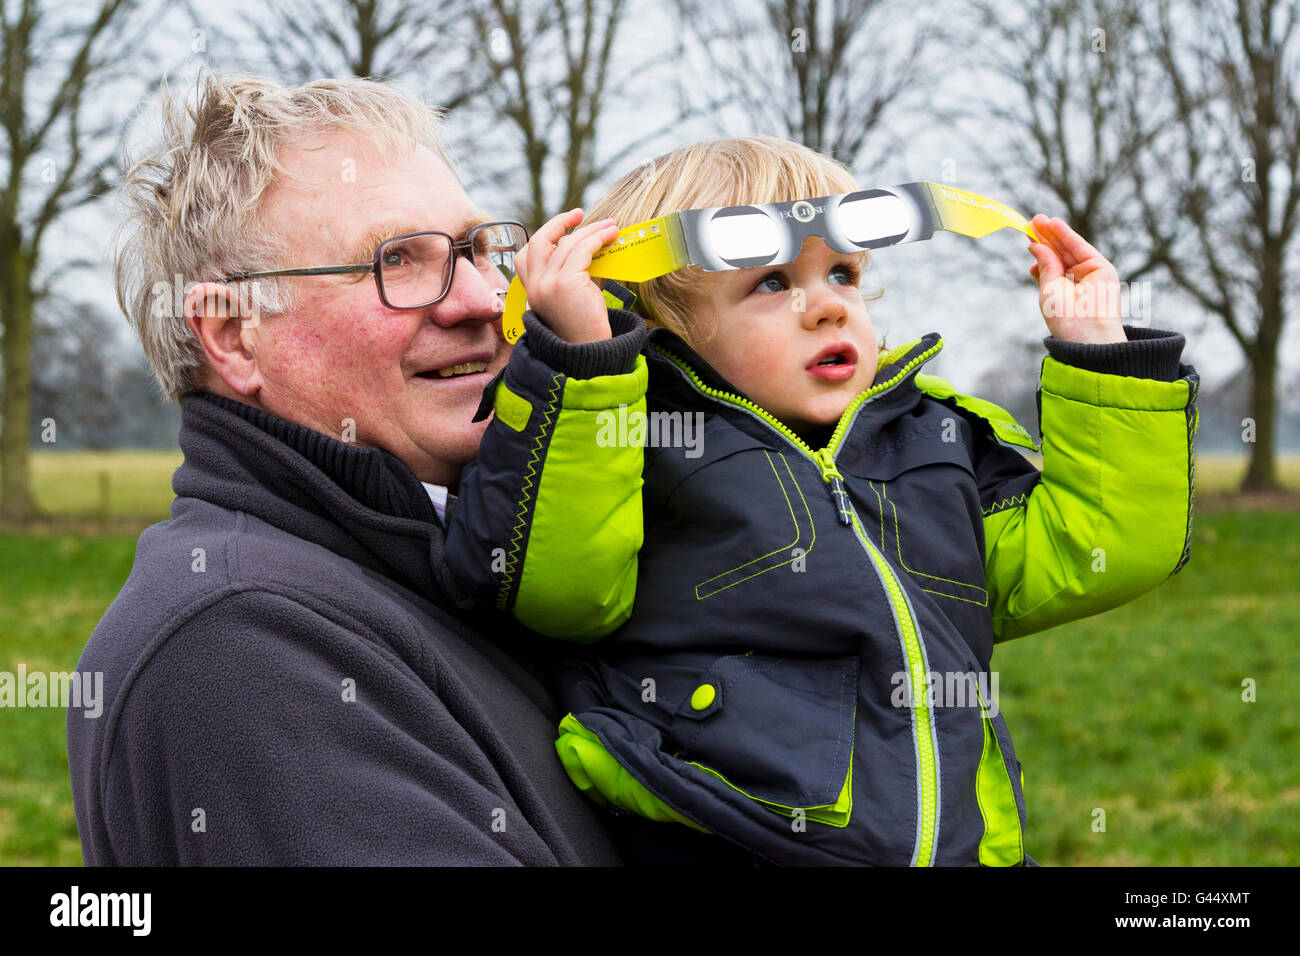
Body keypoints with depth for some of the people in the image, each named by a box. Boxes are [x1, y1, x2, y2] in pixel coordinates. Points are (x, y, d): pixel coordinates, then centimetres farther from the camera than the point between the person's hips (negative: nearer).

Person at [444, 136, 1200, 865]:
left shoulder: (940, 439, 21)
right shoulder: (648, 437, 3)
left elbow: (1101, 552, 18)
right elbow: (550, 581, -12)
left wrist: (1098, 349, 17)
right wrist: (576, 357, -15)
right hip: (709, 844, -7)